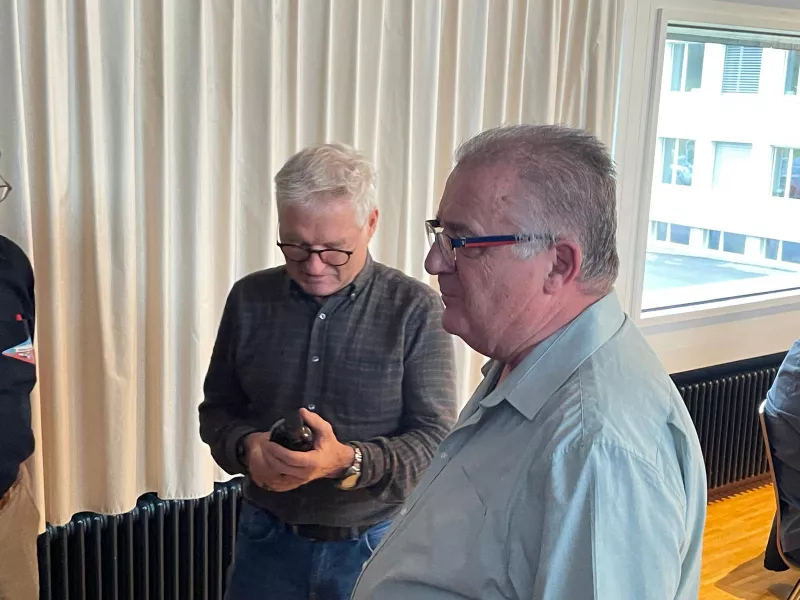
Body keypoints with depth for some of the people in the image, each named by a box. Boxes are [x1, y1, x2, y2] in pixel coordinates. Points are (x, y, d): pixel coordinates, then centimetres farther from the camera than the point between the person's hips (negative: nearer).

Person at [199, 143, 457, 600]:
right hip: (269, 539, 3)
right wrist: (246, 446, -15)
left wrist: (349, 461, -29)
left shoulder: (417, 310, -12)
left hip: (374, 545, -2)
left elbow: (436, 438, -13)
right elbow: (217, 410, 7)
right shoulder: (250, 299, -2)